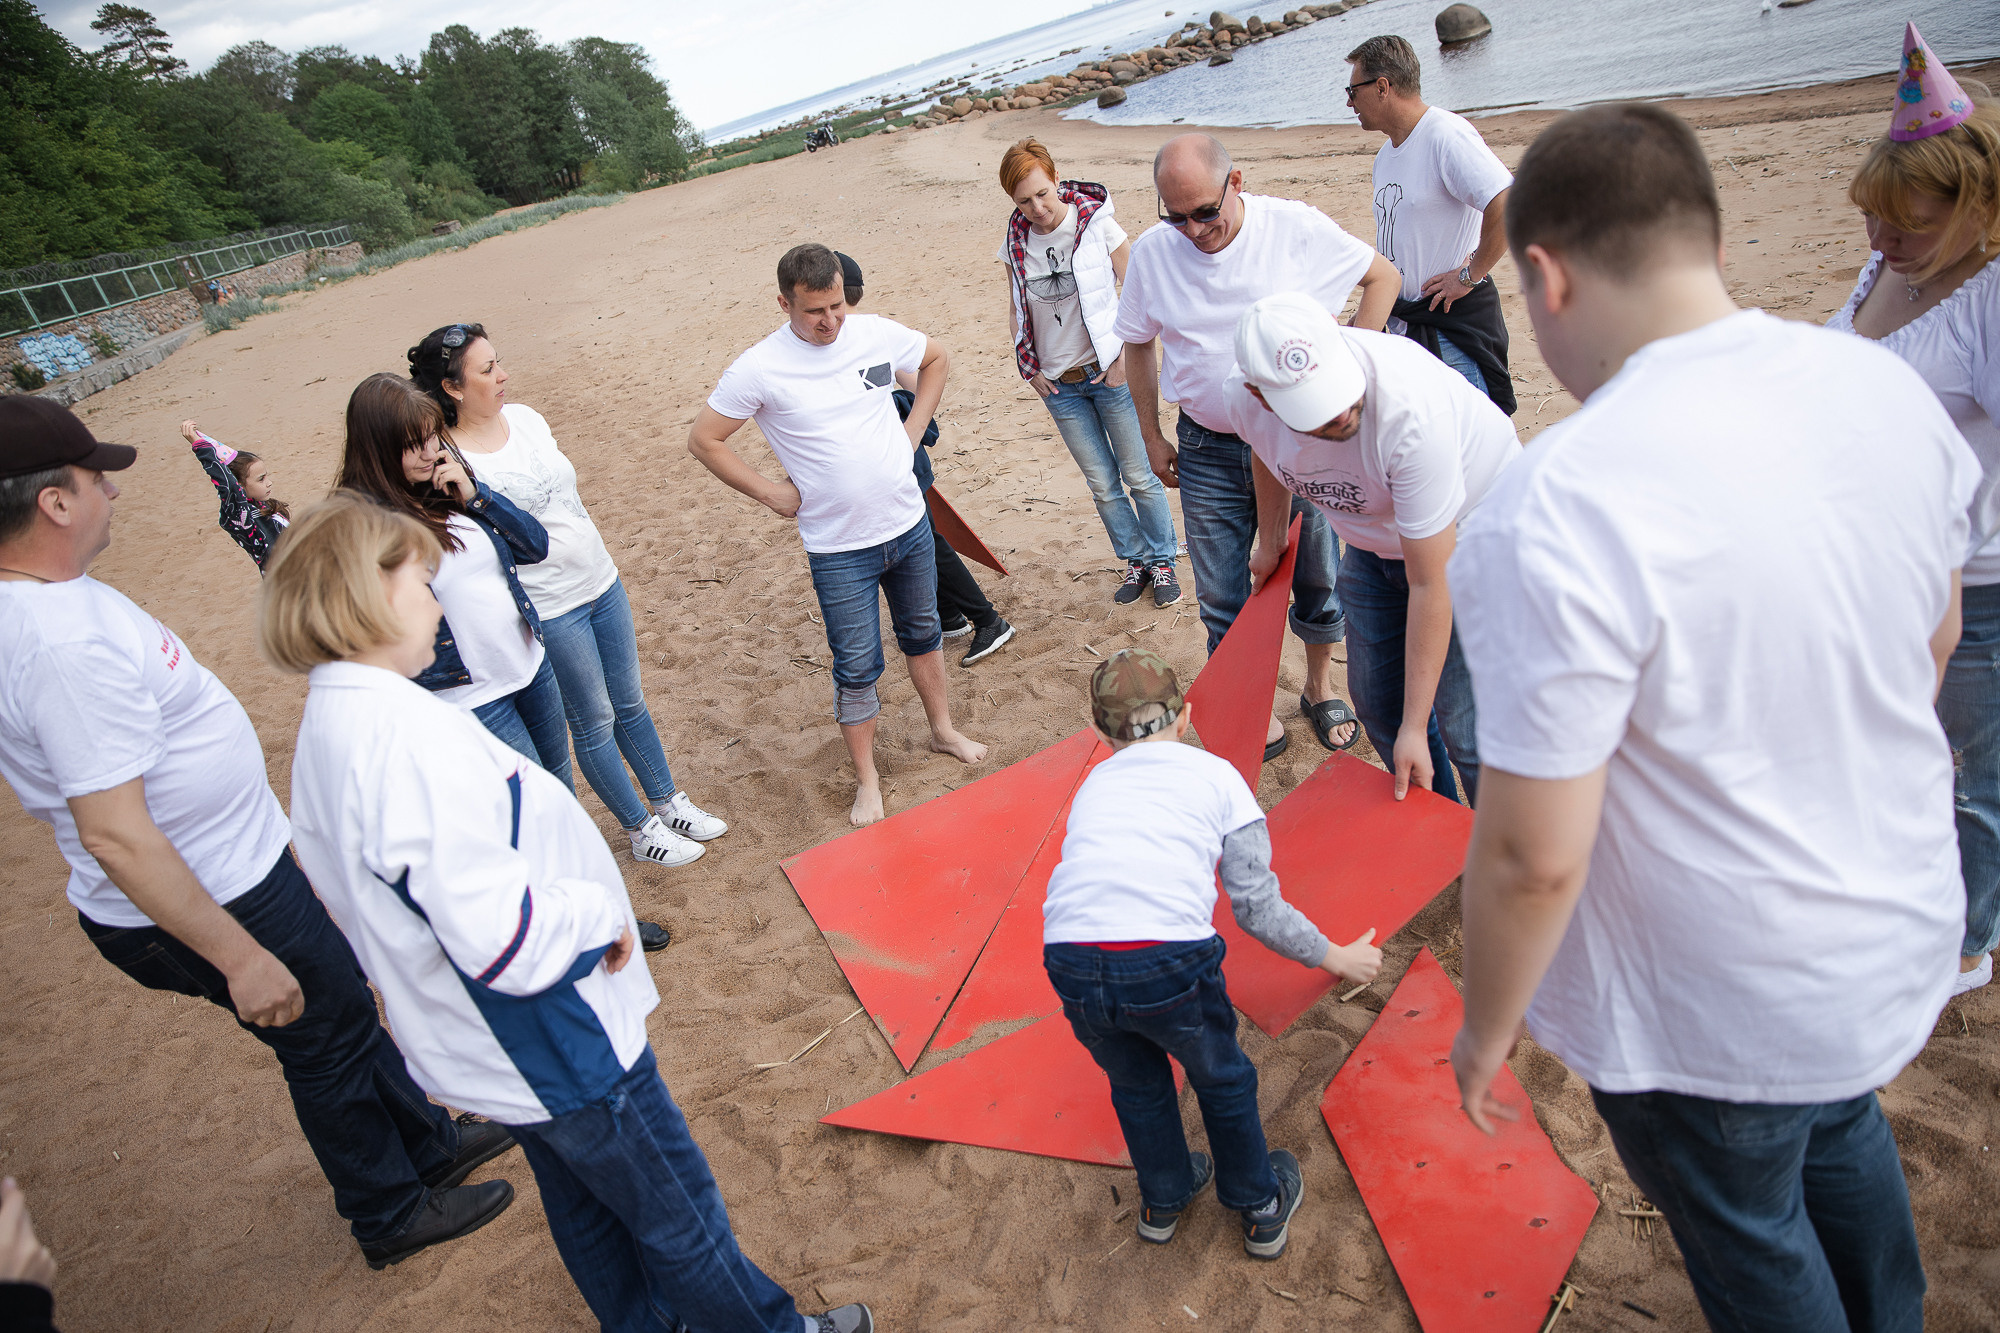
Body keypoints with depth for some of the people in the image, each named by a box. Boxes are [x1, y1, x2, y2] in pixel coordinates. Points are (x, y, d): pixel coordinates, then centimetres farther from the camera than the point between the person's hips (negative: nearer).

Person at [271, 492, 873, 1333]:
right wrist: (602, 913, -17)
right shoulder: (407, 736, -32)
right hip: (558, 1049, -9)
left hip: (488, 1052, 9)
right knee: (681, 1222, 13)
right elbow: (504, 937, -35)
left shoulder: (323, 731, 1)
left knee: (589, 1211, 28)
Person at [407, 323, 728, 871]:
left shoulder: (524, 416, 2)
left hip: (601, 582, 7)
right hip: (549, 611, -6)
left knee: (630, 703, 19)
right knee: (594, 723, 9)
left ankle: (668, 802, 36)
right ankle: (641, 829, 26)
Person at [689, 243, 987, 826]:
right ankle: (866, 780, 21)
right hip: (838, 549, -4)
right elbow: (704, 440, -7)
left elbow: (936, 361, 14)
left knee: (922, 631, 22)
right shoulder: (760, 368, -16)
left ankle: (943, 730, 44)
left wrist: (911, 433, 6)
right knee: (857, 667, 4)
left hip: (909, 524, 4)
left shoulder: (876, 333, -5)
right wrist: (770, 492, -7)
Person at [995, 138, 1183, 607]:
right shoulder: (1016, 242, 0)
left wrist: (1125, 357, -10)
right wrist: (1030, 369, 5)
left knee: (1139, 475, 6)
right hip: (1059, 384, 3)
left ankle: (1163, 561, 24)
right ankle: (1136, 562, 27)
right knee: (1102, 484, 11)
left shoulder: (1096, 222, -10)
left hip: (1109, 373, -3)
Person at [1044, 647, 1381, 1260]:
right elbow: (1257, 905, 16)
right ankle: (1262, 1209, 48)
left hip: (1071, 962, 3)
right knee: (1222, 1080, 28)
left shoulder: (1094, 784, 26)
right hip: (1170, 959, -3)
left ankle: (1163, 1202, 54)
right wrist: (1335, 956, 30)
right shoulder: (1215, 773, 18)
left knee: (1136, 1083, 31)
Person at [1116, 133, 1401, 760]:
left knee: (1315, 574, 12)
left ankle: (1319, 686, 35)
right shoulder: (1152, 252, -6)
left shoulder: (1297, 227, -11)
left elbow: (1384, 275, 4)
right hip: (1208, 451, 1)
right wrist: (1151, 438, 9)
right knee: (1223, 596, 7)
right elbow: (1138, 346, 9)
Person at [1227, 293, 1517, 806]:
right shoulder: (1245, 397, -24)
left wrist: (1413, 727, -28)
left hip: (1470, 527, -5)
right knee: (1377, 703, 12)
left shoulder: (1410, 410, -40)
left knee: (1464, 725, -12)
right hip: (1376, 541, 6)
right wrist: (1270, 543, 21)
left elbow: (1430, 586, -34)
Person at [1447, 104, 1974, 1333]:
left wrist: (1487, 1027, -10)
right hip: (1903, 932, 7)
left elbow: (1532, 855, -29)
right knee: (1845, 1141, 35)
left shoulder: (1558, 514, -34)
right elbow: (1934, 643, 7)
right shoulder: (1888, 386, -10)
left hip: (1717, 1022, -7)